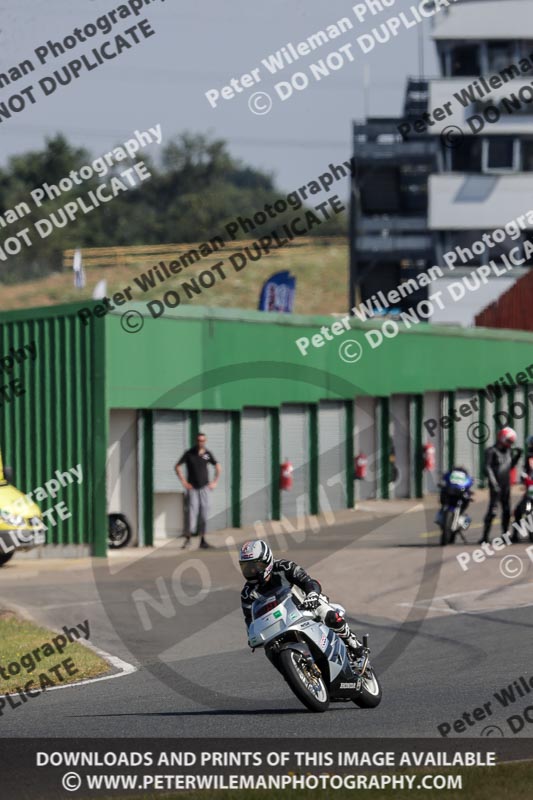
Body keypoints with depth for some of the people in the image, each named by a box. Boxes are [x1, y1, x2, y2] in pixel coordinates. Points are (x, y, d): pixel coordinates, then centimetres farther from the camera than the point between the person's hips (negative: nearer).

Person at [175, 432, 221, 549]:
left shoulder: (207, 454, 3)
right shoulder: (189, 454, -4)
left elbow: (218, 467, 15)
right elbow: (178, 467, 0)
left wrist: (215, 482, 8)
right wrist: (184, 482, -5)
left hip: (204, 487, 2)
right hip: (192, 488, -2)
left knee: (204, 513, 3)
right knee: (192, 510, -12)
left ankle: (202, 540, 8)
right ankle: (188, 537, -5)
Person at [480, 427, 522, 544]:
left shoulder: (509, 451, 14)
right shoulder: (491, 451, -8)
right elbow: (487, 468, -15)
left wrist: (518, 455, 10)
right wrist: (493, 483, -24)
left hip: (506, 486, 7)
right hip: (496, 486, -7)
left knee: (507, 510, 10)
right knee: (492, 510, -12)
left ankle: (505, 534, 20)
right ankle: (485, 536, -12)